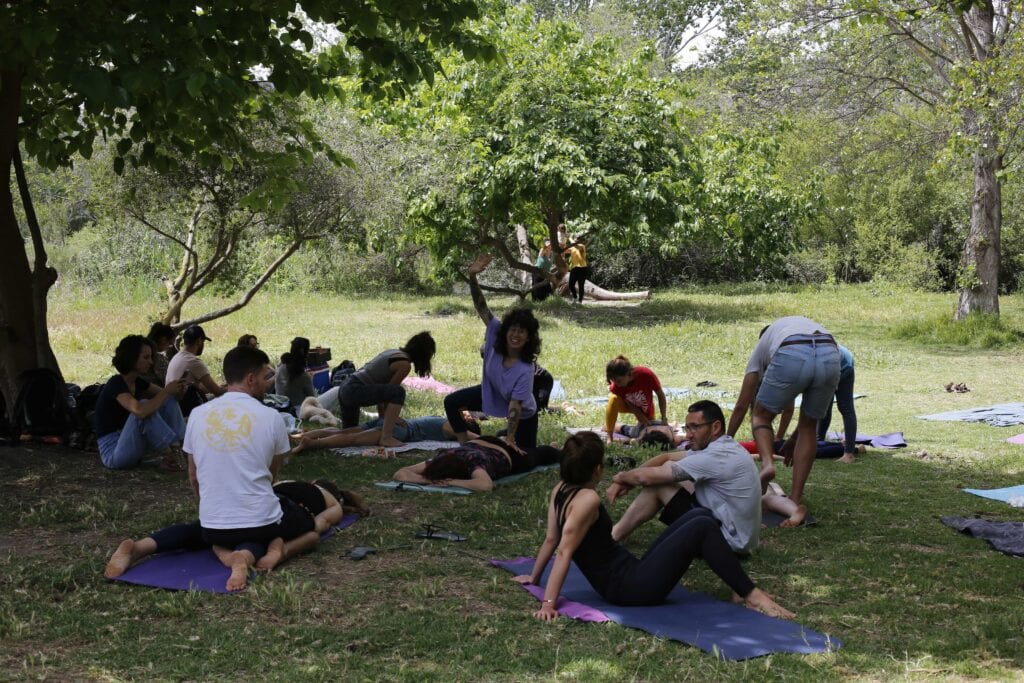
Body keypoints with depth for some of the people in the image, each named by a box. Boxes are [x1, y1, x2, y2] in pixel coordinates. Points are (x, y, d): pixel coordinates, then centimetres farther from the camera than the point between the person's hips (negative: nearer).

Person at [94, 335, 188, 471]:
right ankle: (171, 454, -18)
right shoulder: (116, 384, -19)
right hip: (112, 453, -9)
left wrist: (177, 391, -11)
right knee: (145, 406, -29)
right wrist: (167, 390, -24)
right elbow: (140, 411, -36)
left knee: (170, 400, 1)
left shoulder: (137, 383, 6)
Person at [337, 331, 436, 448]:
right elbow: (390, 389, -7)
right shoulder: (405, 364, -10)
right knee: (398, 392, -22)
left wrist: (384, 416, 19)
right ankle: (386, 437, -24)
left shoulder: (393, 352, 16)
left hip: (344, 388, 10)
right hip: (356, 391, -10)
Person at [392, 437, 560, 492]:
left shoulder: (473, 462, -48)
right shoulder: (442, 458, -37)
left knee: (536, 455, 32)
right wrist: (430, 480, -53)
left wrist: (450, 482, -58)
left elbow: (486, 485, -68)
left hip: (511, 456, -3)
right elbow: (399, 474, -40)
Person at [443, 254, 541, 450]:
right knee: (451, 402, -5)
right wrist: (472, 276, -43)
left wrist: (509, 440, -42)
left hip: (522, 413, -5)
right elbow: (481, 307, -30)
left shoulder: (525, 371, -39)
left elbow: (514, 408, -38)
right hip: (491, 393, 5)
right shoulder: (496, 333, -27)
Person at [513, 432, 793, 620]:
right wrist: (548, 604, -24)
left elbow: (550, 540, 10)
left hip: (630, 575, 10)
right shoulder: (587, 499, -21)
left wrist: (534, 578, 20)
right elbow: (564, 552, -24)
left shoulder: (561, 490, 4)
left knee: (699, 515, 8)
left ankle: (739, 584, 10)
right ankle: (751, 595, -7)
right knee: (702, 527, -14)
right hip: (632, 588, -10)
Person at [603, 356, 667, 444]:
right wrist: (643, 419, -29)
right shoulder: (615, 387, -32)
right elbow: (629, 405, -19)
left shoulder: (646, 374, -36)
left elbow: (660, 395, -22)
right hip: (627, 404, -1)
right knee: (613, 399, -36)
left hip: (645, 410, 1)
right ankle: (609, 439, -26)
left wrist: (664, 419, -20)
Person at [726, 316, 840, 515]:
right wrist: (794, 440, 54)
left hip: (791, 357, -3)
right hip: (830, 355, 3)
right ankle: (795, 499, 20)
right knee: (809, 426, 23)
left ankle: (767, 463, -6)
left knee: (761, 416, 22)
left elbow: (741, 406, 38)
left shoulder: (762, 345, 37)